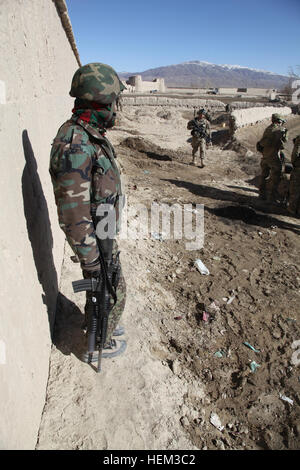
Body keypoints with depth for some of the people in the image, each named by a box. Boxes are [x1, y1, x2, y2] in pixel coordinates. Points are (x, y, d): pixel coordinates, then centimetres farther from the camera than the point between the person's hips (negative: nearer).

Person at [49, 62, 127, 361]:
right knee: (111, 292, 10)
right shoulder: (75, 145, -30)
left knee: (100, 286, 26)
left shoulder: (90, 135, 3)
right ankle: (101, 343, 34)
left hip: (101, 229, 9)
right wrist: (92, 260, -23)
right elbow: (73, 213, -30)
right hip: (95, 237, -9)